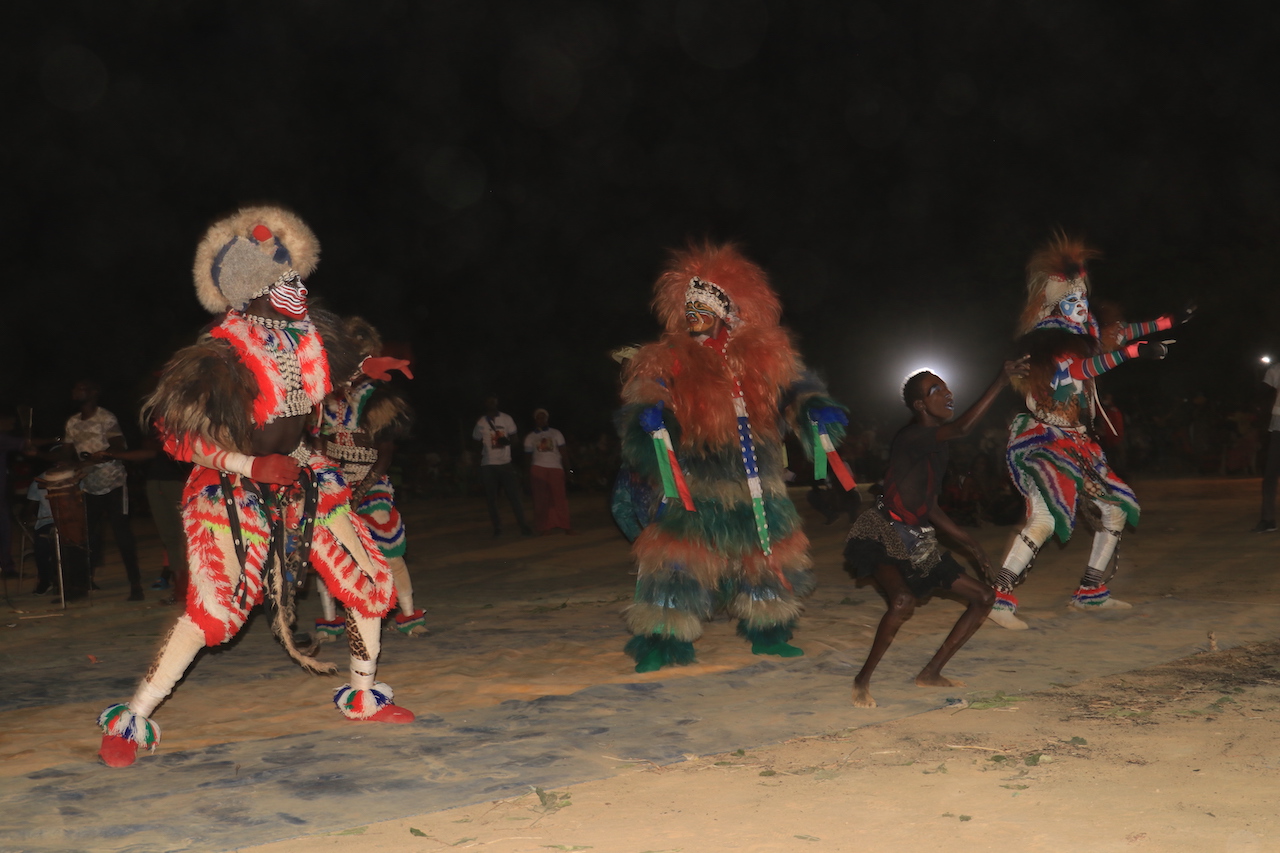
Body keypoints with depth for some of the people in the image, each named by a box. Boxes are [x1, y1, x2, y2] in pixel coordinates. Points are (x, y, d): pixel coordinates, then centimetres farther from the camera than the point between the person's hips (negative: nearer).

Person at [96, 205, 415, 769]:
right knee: (215, 609, -19)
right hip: (233, 491, -7)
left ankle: (362, 696, 26)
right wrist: (253, 466, -26)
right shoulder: (223, 353, -23)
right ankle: (131, 721, -3)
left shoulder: (305, 336, -1)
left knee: (369, 581, 5)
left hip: (298, 481, 7)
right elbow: (178, 435, -21)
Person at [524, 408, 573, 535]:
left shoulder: (556, 433, 13)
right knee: (541, 498, -4)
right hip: (538, 468, 1)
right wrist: (529, 476, 8)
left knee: (559, 497, -8)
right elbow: (528, 457, 14)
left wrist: (567, 468, 0)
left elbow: (563, 453, 9)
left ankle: (566, 526, -5)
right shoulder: (530, 437, 14)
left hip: (556, 469, 0)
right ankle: (545, 526, -1)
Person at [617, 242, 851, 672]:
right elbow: (639, 401, -11)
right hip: (691, 484, -3)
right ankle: (664, 641, 2)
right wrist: (645, 417, -34)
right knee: (679, 557, -10)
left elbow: (795, 389, 6)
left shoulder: (765, 357, 3)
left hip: (756, 486, 4)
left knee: (767, 553, 15)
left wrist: (816, 410, -14)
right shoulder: (665, 361, -5)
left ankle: (768, 634, 34)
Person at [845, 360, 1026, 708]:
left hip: (918, 541, 9)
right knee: (904, 600, -35)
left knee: (983, 596, 9)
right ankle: (862, 681, -16)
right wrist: (1002, 380, -33)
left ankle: (931, 673, 15)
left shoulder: (937, 445, 11)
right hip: (883, 537, -9)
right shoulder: (909, 438, -16)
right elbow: (963, 427, -34)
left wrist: (969, 543, 17)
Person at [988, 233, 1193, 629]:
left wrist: (1170, 322, 28)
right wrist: (1133, 351, -31)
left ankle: (1091, 592, 25)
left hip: (1075, 443, 9)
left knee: (1116, 510, 15)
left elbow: (1115, 334, 25)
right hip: (1041, 441, -9)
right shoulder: (1044, 341, -13)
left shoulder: (1081, 337, 11)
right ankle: (998, 598, -25)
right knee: (1045, 519, -27)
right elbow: (1077, 369, -27)